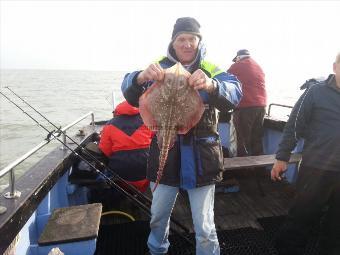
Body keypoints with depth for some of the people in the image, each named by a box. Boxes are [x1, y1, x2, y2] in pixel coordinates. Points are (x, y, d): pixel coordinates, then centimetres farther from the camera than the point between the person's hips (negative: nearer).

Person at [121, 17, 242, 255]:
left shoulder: (211, 69, -1)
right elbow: (130, 92, -12)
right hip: (165, 153, 2)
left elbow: (235, 93, -19)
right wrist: (141, 77, -35)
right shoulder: (160, 67, 2)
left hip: (200, 157, -2)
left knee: (205, 228, 3)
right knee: (158, 217, 21)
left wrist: (211, 85, -41)